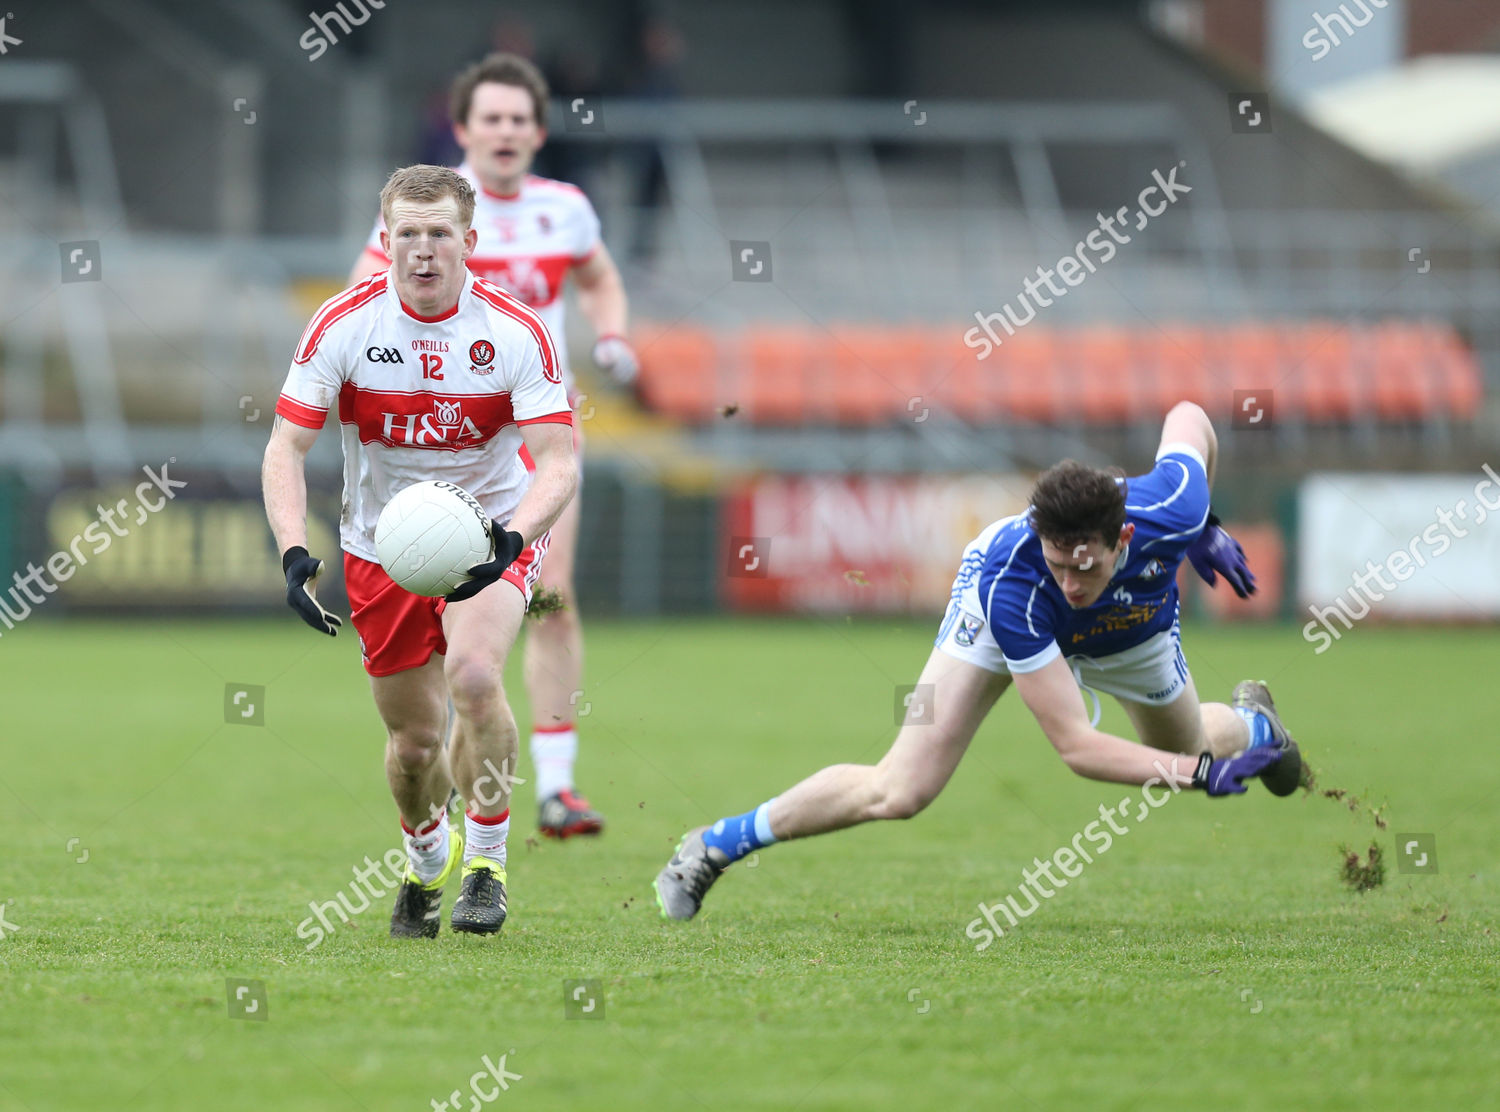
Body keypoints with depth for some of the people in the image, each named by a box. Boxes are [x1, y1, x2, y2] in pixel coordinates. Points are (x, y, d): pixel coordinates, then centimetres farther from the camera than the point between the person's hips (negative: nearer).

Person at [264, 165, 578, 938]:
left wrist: (511, 538, -38)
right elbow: (286, 446, -13)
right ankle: (426, 863, 38)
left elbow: (558, 462, -19)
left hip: (492, 531, -2)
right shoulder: (343, 325, -14)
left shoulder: (516, 332, -17)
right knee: (415, 737, 6)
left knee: (473, 671, -29)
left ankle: (485, 865, -13)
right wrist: (294, 553, -28)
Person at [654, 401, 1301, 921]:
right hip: (1014, 623, -4)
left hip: (1133, 627, 4)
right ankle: (715, 846, 5)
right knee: (898, 793, -15)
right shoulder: (1010, 585, -48)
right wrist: (1199, 772, -54)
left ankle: (1251, 722, 63)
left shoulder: (1169, 508, -41)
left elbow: (1187, 418, -14)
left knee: (1188, 747, 24)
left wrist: (1205, 531, -7)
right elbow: (1075, 745, -46)